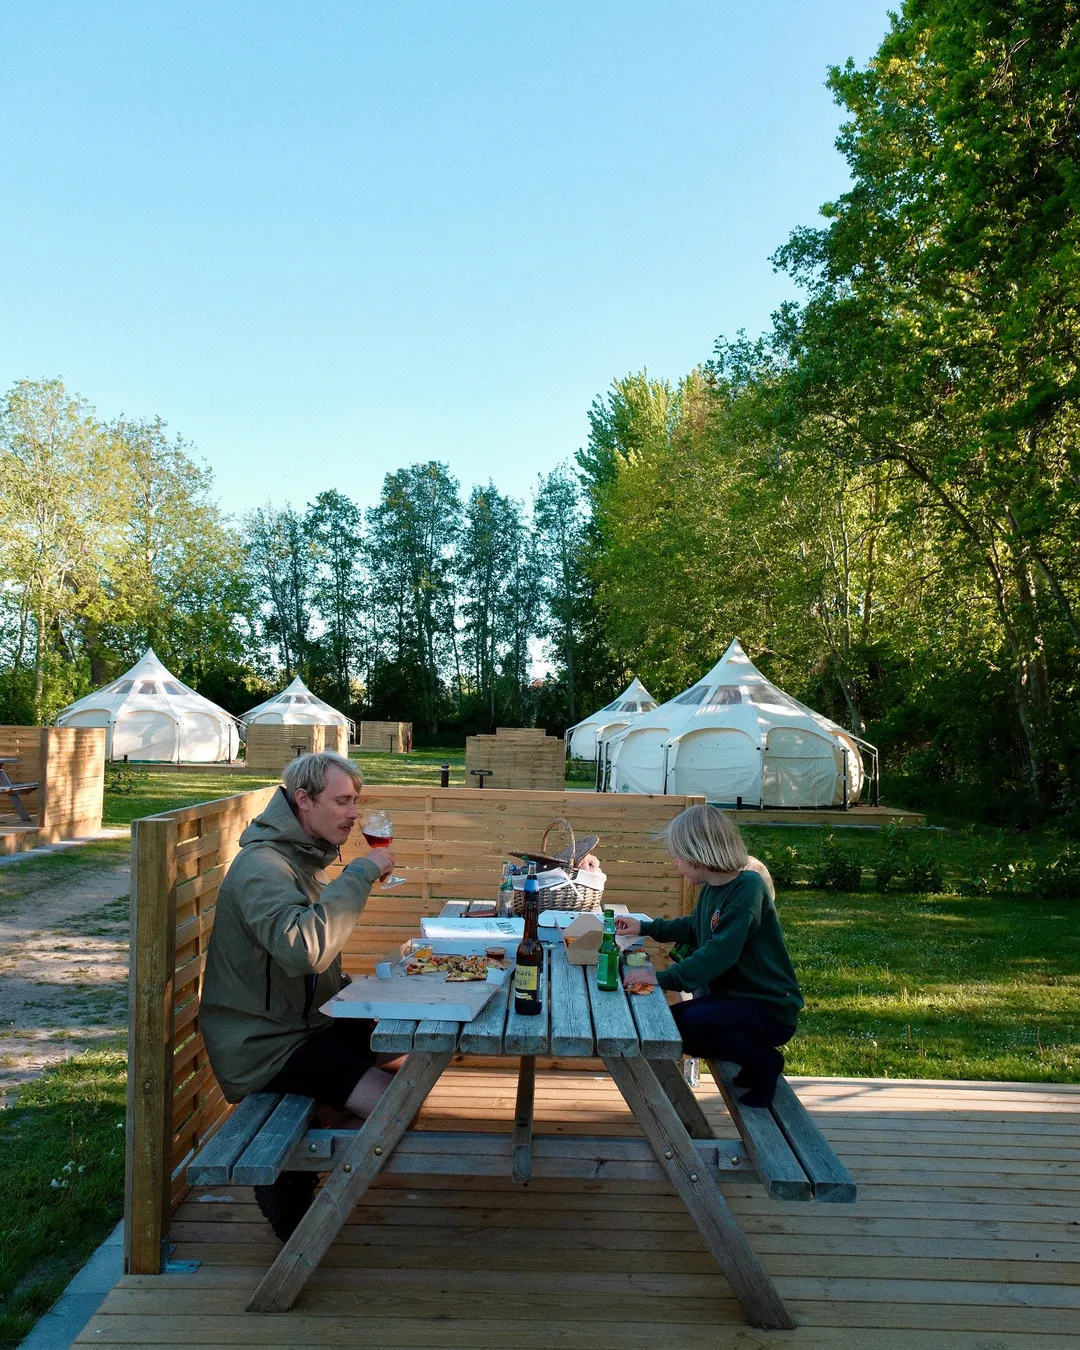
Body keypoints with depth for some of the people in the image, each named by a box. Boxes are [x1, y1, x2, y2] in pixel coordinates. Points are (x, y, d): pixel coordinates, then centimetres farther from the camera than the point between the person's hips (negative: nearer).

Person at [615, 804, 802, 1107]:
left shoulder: (747, 888, -23)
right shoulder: (712, 888, 4)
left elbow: (719, 954, -32)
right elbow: (694, 928, 25)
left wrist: (663, 978, -33)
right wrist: (646, 928, 25)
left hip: (770, 1010, -9)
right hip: (731, 996, 9)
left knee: (693, 1023, -29)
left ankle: (763, 1060, -3)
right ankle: (752, 1060, 13)